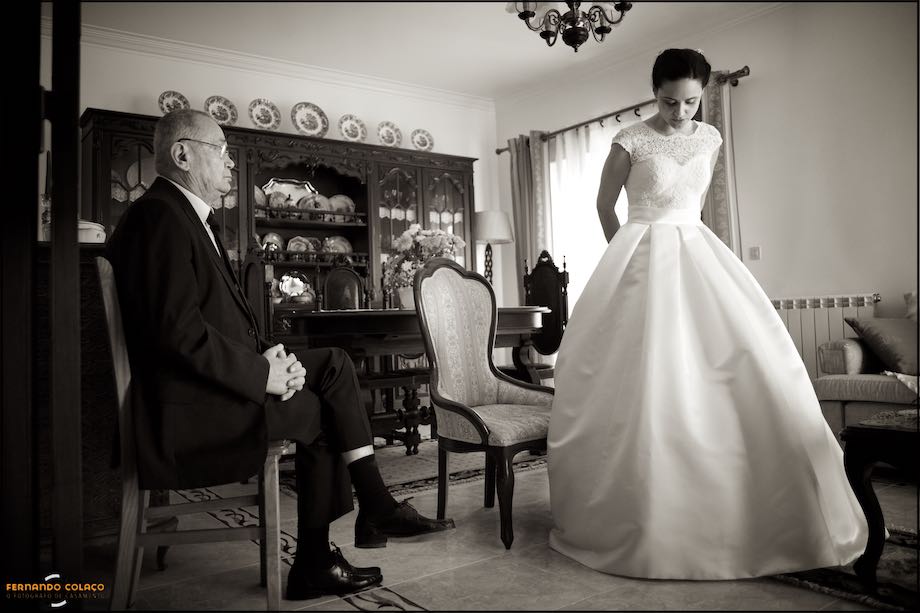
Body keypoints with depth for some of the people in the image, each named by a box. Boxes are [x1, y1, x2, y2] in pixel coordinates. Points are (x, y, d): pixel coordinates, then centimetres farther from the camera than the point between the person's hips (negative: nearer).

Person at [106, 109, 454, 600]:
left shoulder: (190, 216, 15)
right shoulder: (161, 216, -16)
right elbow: (177, 331, -25)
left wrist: (268, 357, -3)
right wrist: (263, 374, -19)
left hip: (218, 378, 9)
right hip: (188, 406, -9)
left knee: (334, 364, 1)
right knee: (317, 410, -5)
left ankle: (375, 509, 1)